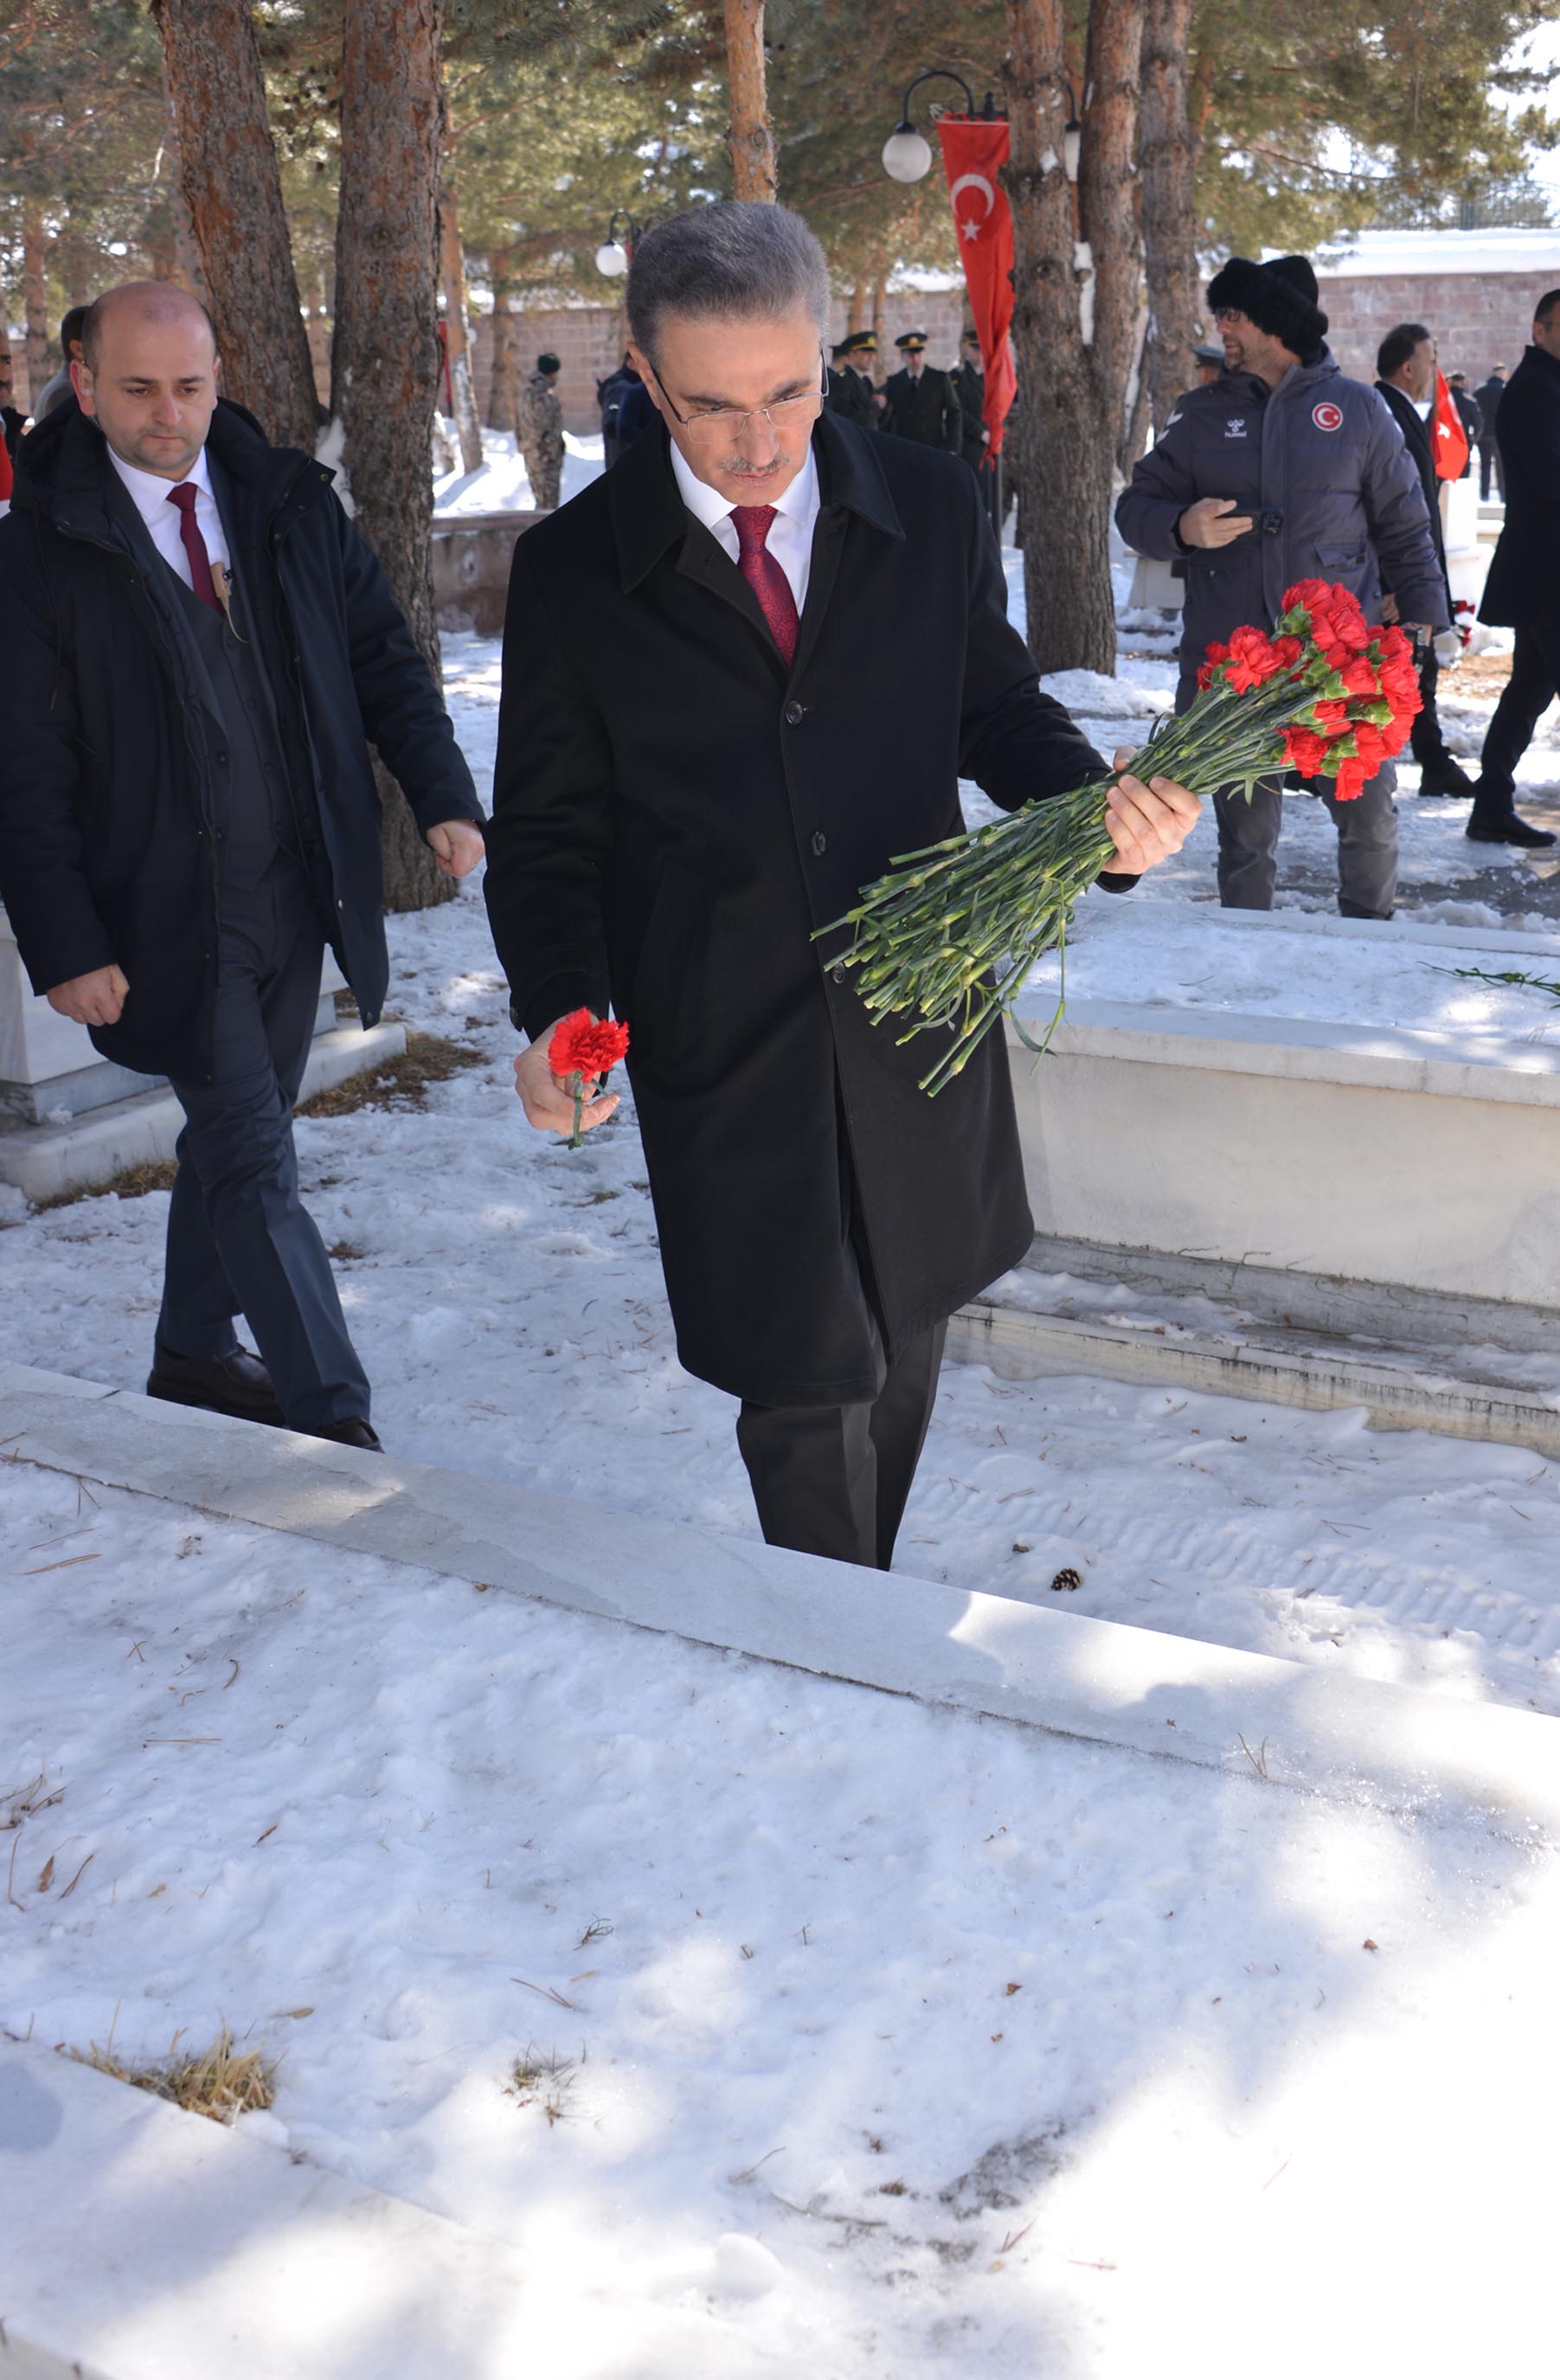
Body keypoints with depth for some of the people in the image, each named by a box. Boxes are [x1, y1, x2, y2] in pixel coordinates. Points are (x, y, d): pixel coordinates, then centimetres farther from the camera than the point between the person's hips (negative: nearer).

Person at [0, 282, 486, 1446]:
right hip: (171, 917, -5)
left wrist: (444, 792, -5)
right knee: (254, 1162, -4)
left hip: (297, 896, 5)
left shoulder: (289, 500, 4)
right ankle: (336, 1422, 2)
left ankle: (194, 1349, 37)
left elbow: (382, 654, 9)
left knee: (234, 1139, 18)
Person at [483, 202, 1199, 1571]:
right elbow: (548, 828, -2)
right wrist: (561, 1011, -19)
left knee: (901, 1355, 18)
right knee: (805, 1389, 2)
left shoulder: (934, 511, 0)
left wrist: (1100, 810, -13)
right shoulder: (574, 571, -5)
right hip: (724, 1055, -3)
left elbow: (998, 713, 9)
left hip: (919, 1028, 3)